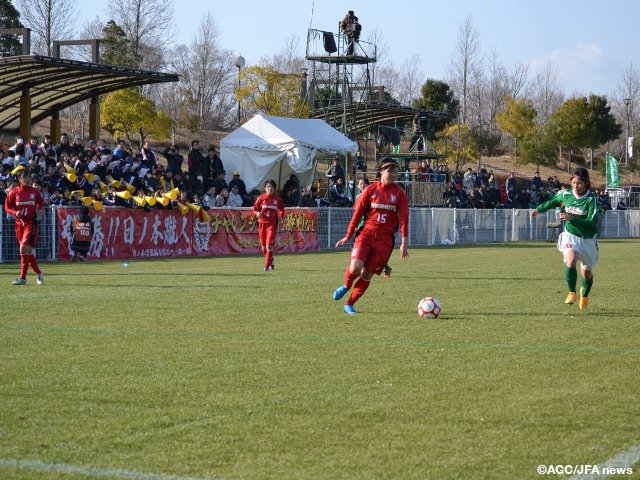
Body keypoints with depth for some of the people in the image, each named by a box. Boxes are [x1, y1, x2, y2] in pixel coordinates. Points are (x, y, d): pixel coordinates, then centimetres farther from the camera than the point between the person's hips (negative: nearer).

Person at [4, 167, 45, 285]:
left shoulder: (34, 192, 3)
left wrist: (38, 210, 1)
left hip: (31, 223, -2)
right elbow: (7, 207, 3)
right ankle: (39, 273, 23)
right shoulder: (13, 192, 1)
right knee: (27, 251, 7)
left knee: (24, 248, -15)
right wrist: (15, 212, -14)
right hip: (19, 223, 2)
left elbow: (40, 203, 20)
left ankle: (23, 277, -11)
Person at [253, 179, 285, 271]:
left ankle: (267, 265, -12)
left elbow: (281, 209, 19)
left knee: (269, 245, -16)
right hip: (262, 223, 2)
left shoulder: (278, 199, 3)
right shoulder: (261, 198, 0)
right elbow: (255, 208, 4)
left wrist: (282, 214, 5)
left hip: (272, 224, -2)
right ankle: (271, 261, 35)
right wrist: (257, 213, -13)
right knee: (264, 246, 10)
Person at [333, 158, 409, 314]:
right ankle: (346, 286, 14)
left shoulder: (399, 193, 3)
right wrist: (348, 236, 5)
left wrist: (404, 243, -10)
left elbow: (403, 218, -2)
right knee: (356, 267, -20)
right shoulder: (371, 190, 3)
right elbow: (357, 213, 6)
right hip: (367, 233, 0)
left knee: (367, 275, -2)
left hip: (385, 239, 0)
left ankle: (349, 304, 16)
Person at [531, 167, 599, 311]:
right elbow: (552, 201, 18)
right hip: (570, 235, 1)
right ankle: (571, 293, -18)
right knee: (571, 261, -29)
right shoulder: (565, 194, -6)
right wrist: (539, 209, 20)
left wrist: (572, 218, -33)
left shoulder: (591, 200, -18)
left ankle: (585, 294, 43)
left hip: (588, 238, -1)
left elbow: (592, 222, -26)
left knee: (586, 272, 13)